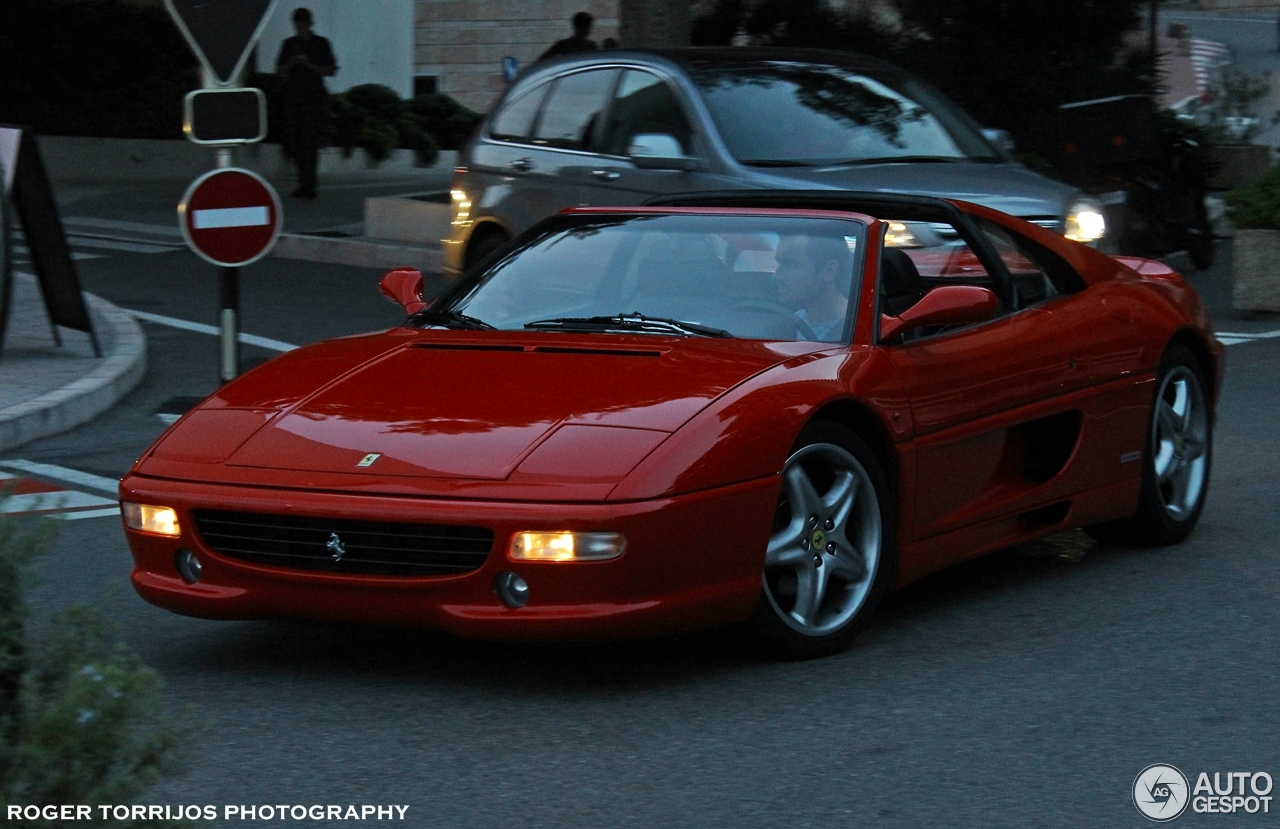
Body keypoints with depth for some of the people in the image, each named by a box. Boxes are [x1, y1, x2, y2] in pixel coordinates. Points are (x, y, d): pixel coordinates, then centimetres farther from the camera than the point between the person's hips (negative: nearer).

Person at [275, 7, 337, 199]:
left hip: (314, 99, -4)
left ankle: (309, 185, -13)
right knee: (296, 143, 4)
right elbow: (279, 71, 13)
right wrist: (291, 64, -7)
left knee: (310, 142, -11)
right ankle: (304, 184, 11)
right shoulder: (289, 44, 13)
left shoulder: (321, 43, 4)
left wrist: (310, 66, -11)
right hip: (293, 99, 4)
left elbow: (331, 70, 2)